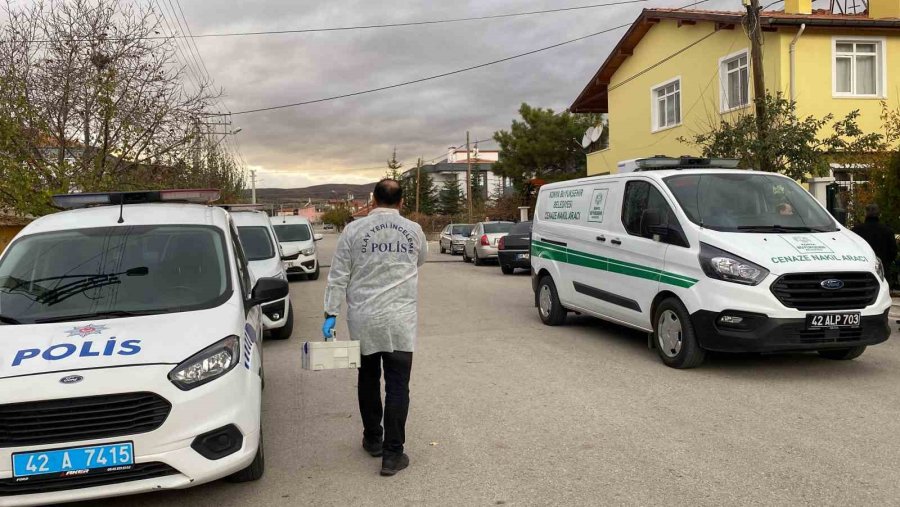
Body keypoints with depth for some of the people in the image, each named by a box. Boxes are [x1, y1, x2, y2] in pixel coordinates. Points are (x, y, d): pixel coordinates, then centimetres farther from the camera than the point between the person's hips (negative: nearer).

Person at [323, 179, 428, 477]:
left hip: (363, 319, 1)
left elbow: (338, 276, -4)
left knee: (368, 380, 18)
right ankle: (392, 454, 3)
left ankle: (373, 439, 31)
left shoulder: (354, 229, -3)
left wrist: (331, 313, 0)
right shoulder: (413, 230, 2)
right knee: (397, 386, 4)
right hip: (401, 320, 0)